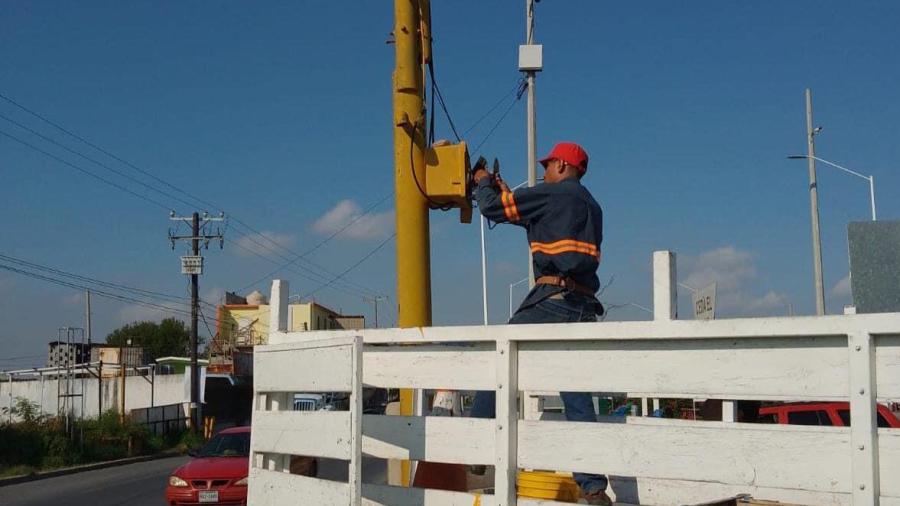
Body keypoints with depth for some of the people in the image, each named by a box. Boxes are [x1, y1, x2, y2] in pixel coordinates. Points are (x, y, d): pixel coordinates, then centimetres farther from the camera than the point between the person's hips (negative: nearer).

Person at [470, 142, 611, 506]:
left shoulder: (554, 194, 1)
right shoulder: (591, 206, 24)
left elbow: (492, 207, 3)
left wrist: (483, 182, 24)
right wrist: (505, 191, 38)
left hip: (552, 299, -7)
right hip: (584, 307, 7)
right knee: (578, 397, 5)